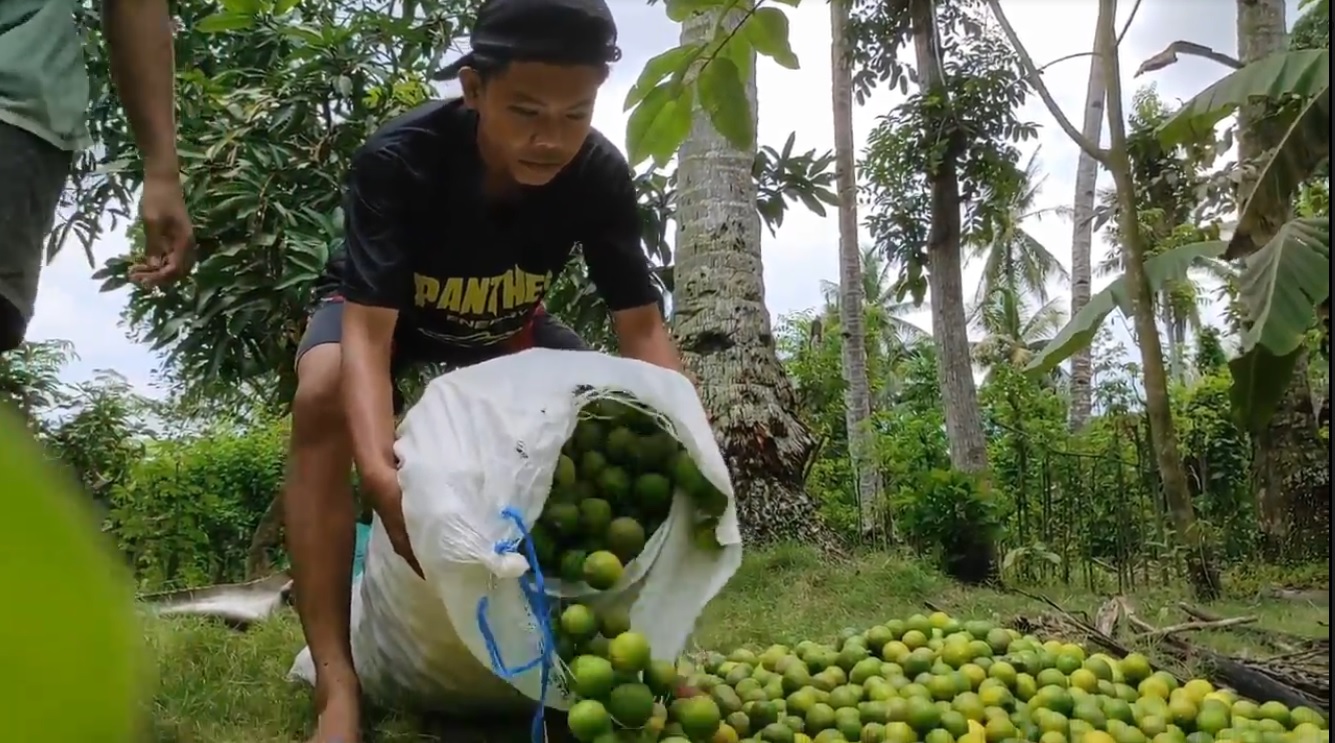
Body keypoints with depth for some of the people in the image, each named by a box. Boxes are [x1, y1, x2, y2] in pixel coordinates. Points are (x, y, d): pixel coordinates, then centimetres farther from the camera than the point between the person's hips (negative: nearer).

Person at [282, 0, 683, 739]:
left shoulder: (600, 176, -27)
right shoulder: (397, 160, -37)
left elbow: (641, 326, -25)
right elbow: (367, 331, -43)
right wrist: (380, 473, -61)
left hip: (508, 323, 3)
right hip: (380, 308, -3)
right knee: (323, 396, -35)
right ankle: (337, 682, -32)